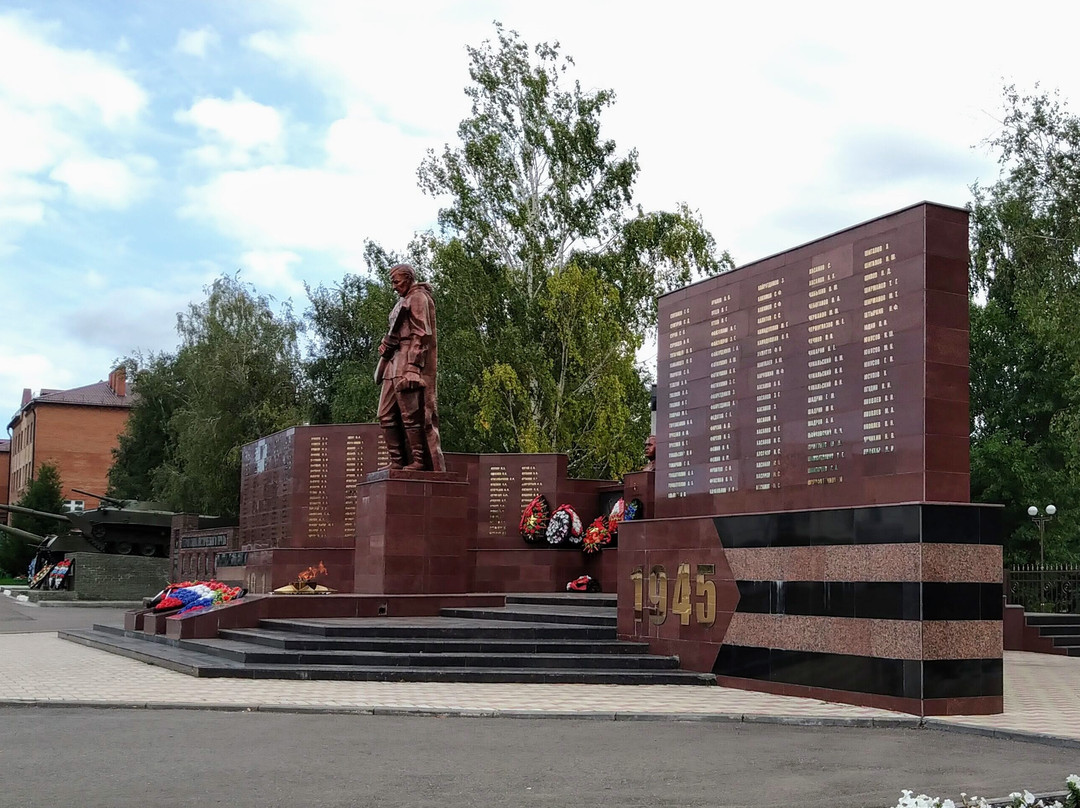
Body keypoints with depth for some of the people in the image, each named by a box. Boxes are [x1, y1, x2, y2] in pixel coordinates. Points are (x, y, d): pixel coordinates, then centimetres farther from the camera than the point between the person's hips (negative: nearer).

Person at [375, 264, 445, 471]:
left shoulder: (418, 298, -5)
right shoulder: (403, 302, 23)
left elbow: (421, 335, -14)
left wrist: (412, 367, -22)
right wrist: (386, 345, 5)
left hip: (410, 360, -10)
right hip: (394, 363, 10)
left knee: (411, 414, -11)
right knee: (386, 415, 6)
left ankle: (419, 461, -8)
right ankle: (397, 461, 7)